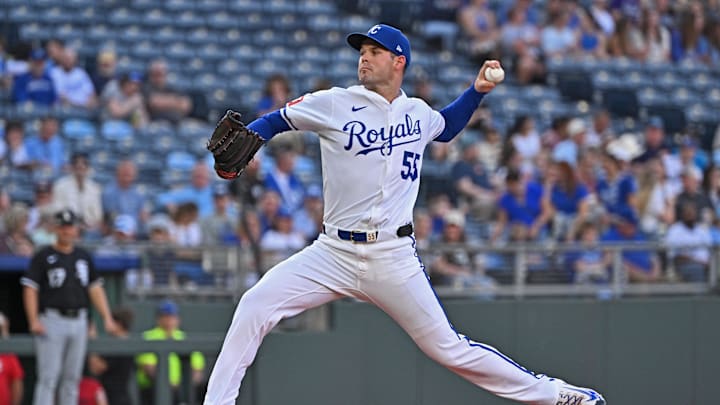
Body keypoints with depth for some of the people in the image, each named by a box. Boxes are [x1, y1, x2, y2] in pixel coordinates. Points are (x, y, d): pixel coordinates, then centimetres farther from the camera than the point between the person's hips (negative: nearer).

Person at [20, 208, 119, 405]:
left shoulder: (84, 256, 14)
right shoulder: (43, 256, -1)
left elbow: (95, 288, 15)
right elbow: (30, 289, -6)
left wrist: (107, 318, 5)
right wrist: (34, 321, -18)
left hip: (79, 321, 5)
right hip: (52, 320, -5)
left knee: (72, 377, 7)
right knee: (48, 377, -10)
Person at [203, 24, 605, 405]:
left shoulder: (418, 112, 9)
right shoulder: (334, 104, 0)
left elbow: (446, 128, 32)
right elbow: (275, 121, 4)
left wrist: (478, 90, 17)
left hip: (394, 258, 0)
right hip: (334, 253, 0)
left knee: (448, 348, 0)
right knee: (255, 306, -19)